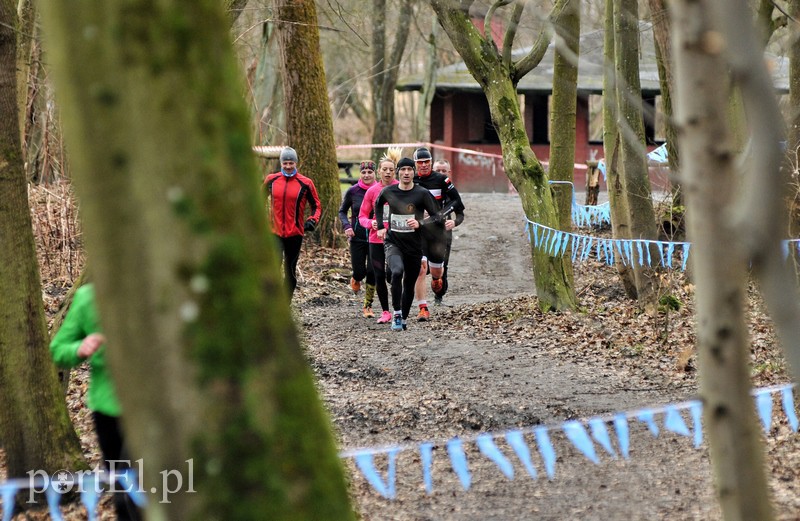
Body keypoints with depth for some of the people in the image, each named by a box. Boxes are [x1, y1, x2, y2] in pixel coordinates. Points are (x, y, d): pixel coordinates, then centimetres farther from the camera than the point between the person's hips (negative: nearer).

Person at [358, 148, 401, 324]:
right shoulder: (372, 191, 3)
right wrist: (371, 223, -13)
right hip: (376, 239, 2)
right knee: (379, 276, 3)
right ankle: (385, 311, 16)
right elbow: (362, 216, 7)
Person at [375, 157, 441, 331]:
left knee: (409, 285, 10)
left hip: (414, 246, 1)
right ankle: (396, 314, -19)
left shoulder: (422, 194, -7)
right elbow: (378, 205, 23)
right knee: (397, 272, -29)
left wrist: (420, 223, -21)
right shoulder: (388, 192, 0)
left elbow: (435, 217, -4)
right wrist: (380, 227, 15)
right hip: (393, 243, -1)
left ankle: (403, 319, 31)